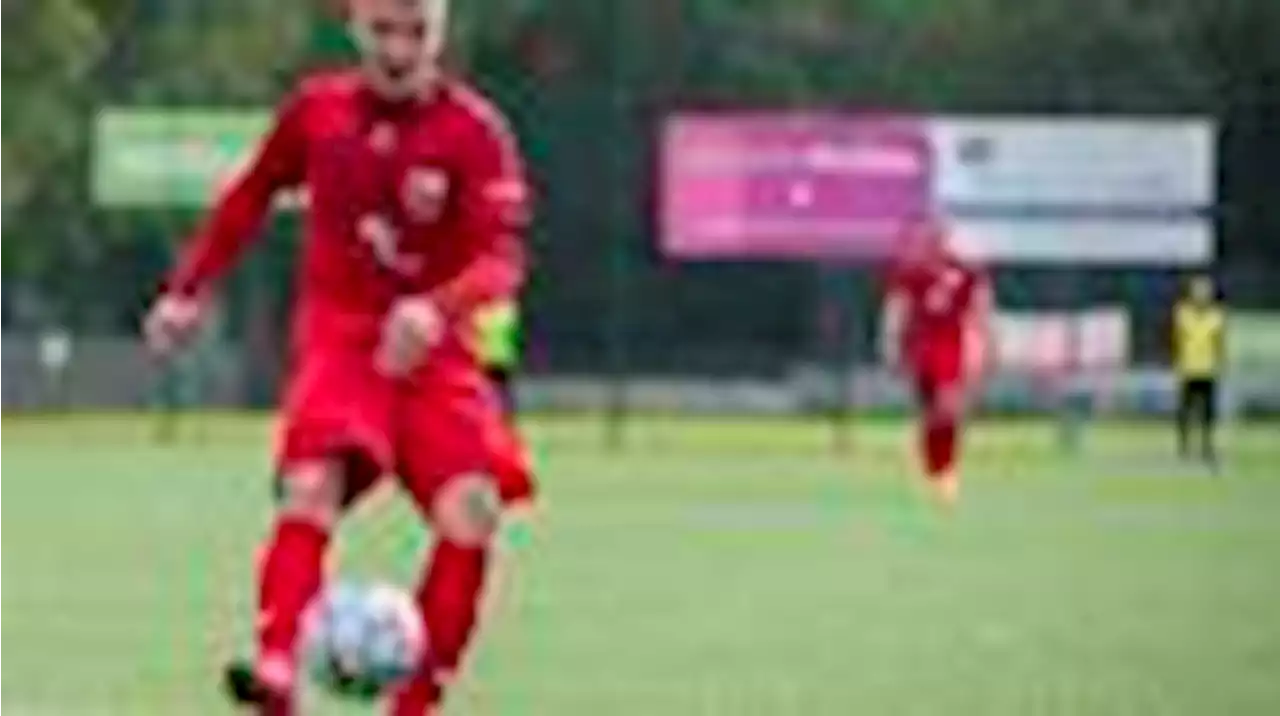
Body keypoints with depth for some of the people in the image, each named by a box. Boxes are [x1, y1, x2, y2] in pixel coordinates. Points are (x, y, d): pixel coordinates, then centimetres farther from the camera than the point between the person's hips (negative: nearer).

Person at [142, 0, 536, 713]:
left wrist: (436, 309, -36)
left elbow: (502, 257, -17)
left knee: (472, 511, -18)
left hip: (432, 348, 0)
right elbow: (252, 196, 19)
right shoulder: (317, 108, 3)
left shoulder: (474, 129, -7)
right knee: (311, 487, -25)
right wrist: (188, 291, 19)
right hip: (337, 336, 0)